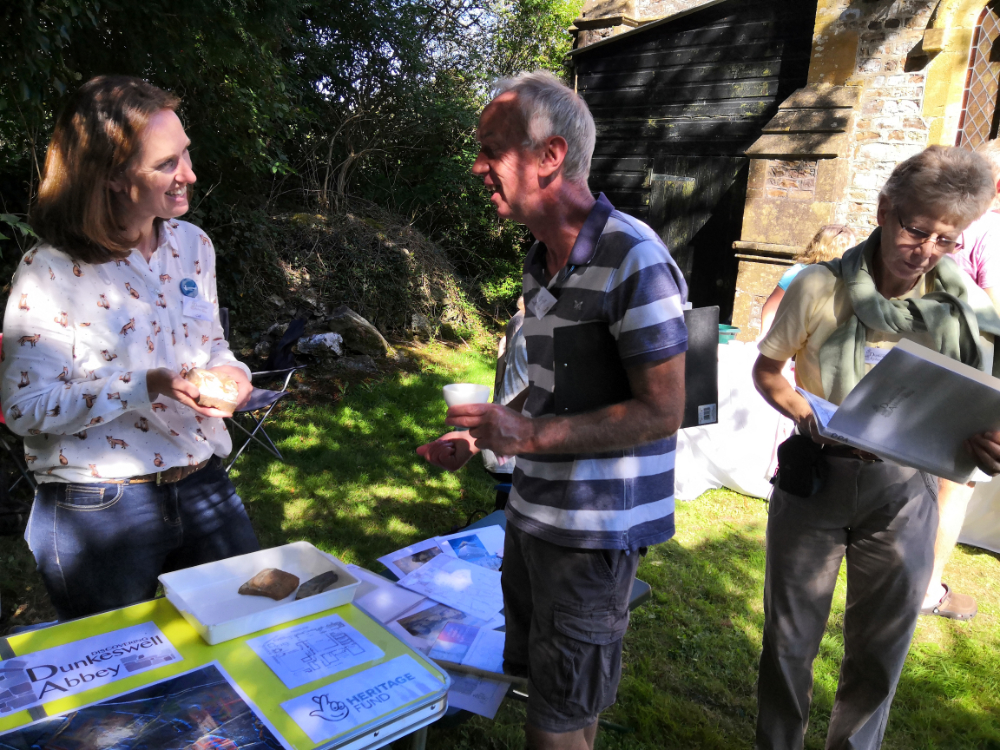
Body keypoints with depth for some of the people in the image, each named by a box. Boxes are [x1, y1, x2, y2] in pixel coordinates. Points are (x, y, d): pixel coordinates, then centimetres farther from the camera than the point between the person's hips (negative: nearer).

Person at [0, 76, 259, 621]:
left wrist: (229, 372, -8)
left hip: (204, 488, 5)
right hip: (99, 511, -5)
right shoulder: (50, 273, -14)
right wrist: (145, 387, -25)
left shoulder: (193, 244, 3)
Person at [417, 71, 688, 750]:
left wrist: (531, 436, -25)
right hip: (532, 514, 8)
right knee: (539, 683, 24)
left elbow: (660, 414, -21)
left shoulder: (633, 260, -20)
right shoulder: (541, 261, 8)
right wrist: (480, 437, 5)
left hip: (594, 532, -8)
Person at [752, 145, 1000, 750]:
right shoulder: (821, 288, -10)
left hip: (904, 490, 2)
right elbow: (766, 370, 1)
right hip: (815, 479, -1)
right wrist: (813, 420, -17)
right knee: (790, 636, 11)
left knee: (883, 642, 17)